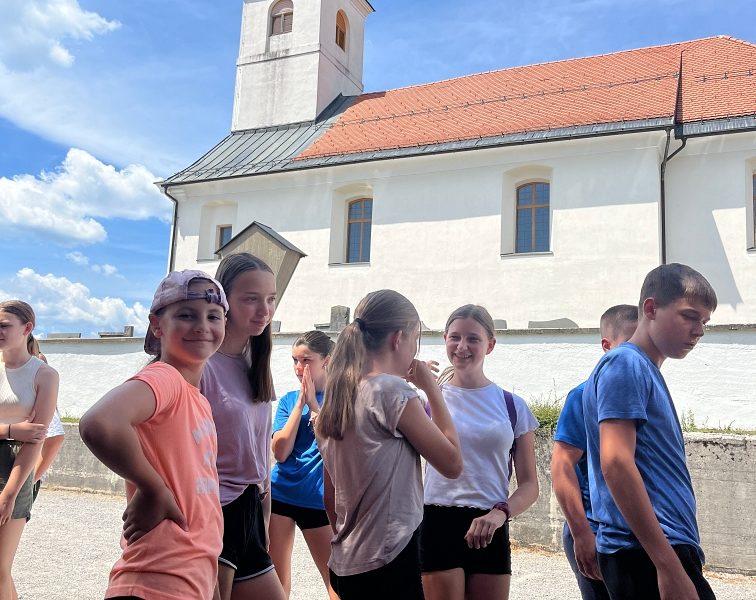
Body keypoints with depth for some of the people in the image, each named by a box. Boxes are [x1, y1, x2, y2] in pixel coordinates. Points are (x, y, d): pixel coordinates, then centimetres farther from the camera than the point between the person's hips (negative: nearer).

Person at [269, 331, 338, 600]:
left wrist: (314, 404, -16)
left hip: (319, 500, -3)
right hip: (280, 495, 3)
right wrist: (301, 402, -9)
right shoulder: (288, 400, 5)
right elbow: (280, 452, -6)